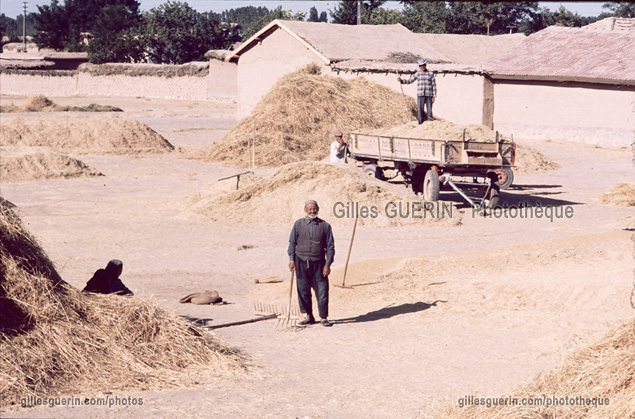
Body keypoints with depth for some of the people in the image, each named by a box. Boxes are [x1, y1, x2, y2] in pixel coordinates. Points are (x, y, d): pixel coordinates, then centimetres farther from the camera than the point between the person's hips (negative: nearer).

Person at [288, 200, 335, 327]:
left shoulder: (325, 226, 3)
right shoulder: (298, 224, 7)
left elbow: (330, 246, 4)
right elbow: (292, 242, 10)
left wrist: (328, 264, -3)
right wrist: (291, 259, 1)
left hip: (318, 263, -1)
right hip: (301, 261, 1)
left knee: (322, 291, -3)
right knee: (303, 290, 5)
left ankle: (323, 317, 7)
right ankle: (307, 316, 17)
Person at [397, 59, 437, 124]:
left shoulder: (431, 74, 6)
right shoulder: (417, 74, 10)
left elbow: (434, 85, 5)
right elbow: (409, 81, 11)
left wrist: (434, 96, 0)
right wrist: (401, 80, -4)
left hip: (429, 95, -1)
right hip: (420, 95, 1)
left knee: (429, 111, -3)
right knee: (420, 110, -5)